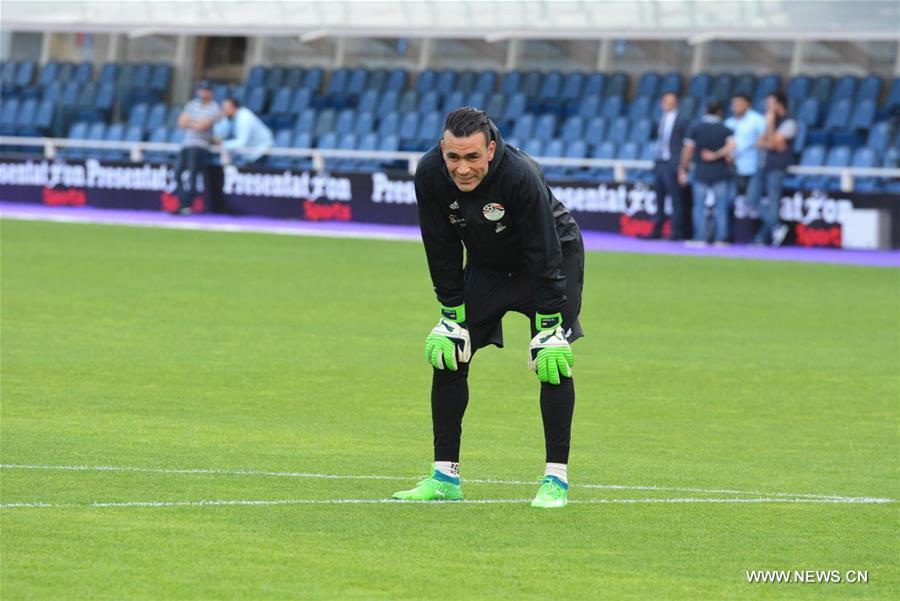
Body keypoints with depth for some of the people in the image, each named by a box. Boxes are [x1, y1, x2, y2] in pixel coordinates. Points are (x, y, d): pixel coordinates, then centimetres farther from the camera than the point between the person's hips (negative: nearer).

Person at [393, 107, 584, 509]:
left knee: (553, 361, -17)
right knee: (447, 355, -3)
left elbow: (545, 258, -29)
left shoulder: (521, 176, -37)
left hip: (556, 255, -4)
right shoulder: (430, 174, -24)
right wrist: (452, 314, -8)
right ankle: (445, 476, 6)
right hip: (487, 263, 5)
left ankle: (556, 478, -9)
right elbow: (442, 250, -10)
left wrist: (550, 326, -28)